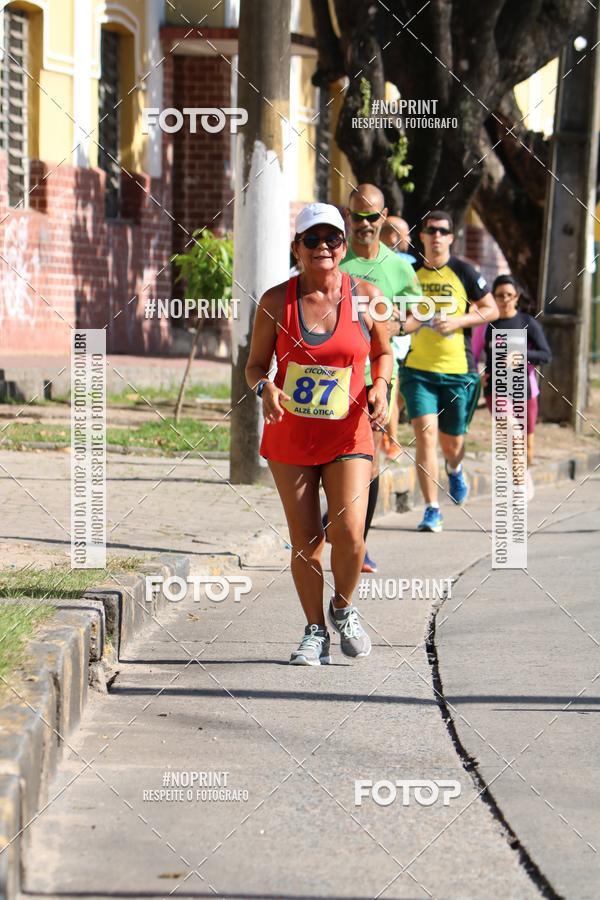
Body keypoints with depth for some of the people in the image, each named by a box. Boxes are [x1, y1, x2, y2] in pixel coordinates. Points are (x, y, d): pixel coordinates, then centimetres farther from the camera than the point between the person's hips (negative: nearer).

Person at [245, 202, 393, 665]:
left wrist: (380, 384, -6)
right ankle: (315, 632, 20)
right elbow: (255, 365, 4)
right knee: (305, 540, 2)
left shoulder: (365, 296, -3)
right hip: (290, 435, 1)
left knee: (349, 533, -14)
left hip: (348, 435, -1)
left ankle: (344, 608, 16)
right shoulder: (276, 301, -4)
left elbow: (383, 351, 13)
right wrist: (266, 388, -17)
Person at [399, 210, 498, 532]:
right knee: (425, 434, -15)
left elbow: (491, 310, 3)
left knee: (452, 442, 9)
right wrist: (404, 321, -8)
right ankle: (431, 509, -8)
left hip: (458, 371, 0)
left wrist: (457, 321, -11)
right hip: (418, 370, 0)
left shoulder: (463, 272, -1)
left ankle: (454, 469, 48)